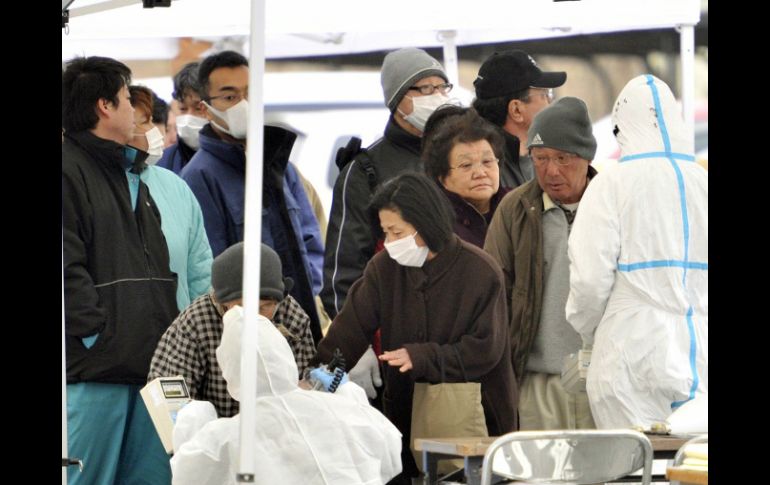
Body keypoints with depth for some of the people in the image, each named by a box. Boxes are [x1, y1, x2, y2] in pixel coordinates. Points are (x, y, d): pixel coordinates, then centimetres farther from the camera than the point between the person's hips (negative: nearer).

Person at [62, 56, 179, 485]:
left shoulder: (130, 177, 23)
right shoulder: (69, 170, -8)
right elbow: (67, 269, -16)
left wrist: (167, 341, 16)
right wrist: (97, 334, -19)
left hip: (149, 363, 9)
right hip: (94, 368, -9)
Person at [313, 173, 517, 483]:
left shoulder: (481, 272, -10)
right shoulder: (384, 268, 1)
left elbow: (485, 350, -12)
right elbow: (350, 329, -6)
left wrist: (422, 357, -21)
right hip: (405, 415, 3)